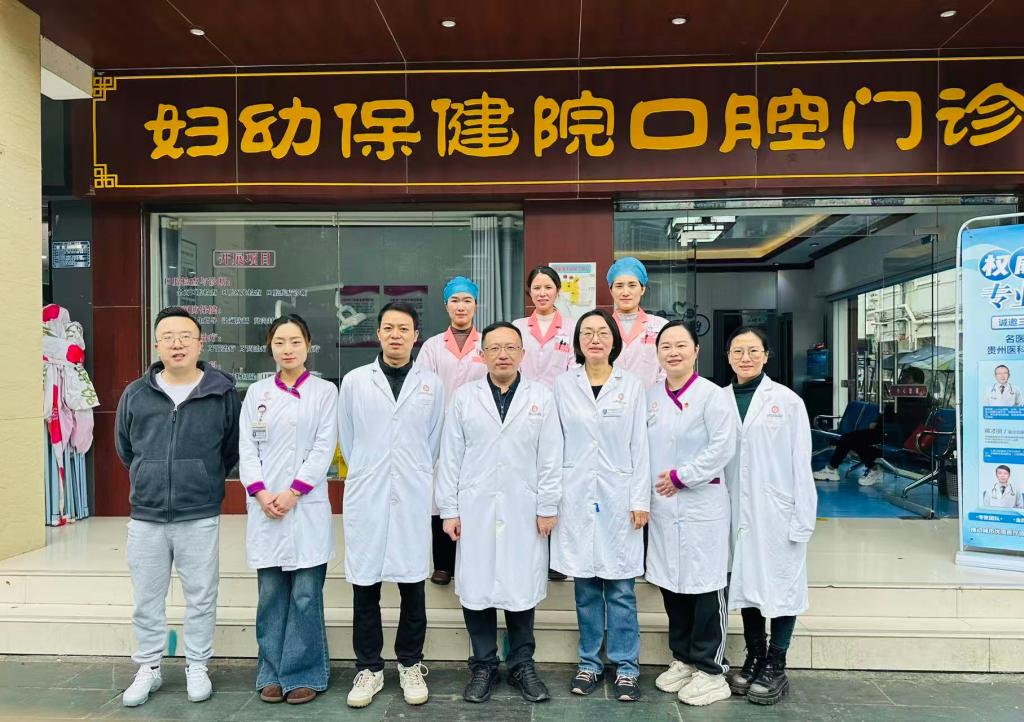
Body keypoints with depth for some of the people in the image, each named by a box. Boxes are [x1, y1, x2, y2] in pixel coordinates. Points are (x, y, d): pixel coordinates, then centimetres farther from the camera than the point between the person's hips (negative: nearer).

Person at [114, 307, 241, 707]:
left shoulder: (223, 394, -5)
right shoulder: (135, 394, 1)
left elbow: (233, 450, 8)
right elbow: (125, 451, 16)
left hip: (200, 518, -2)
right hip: (145, 517, 2)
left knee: (200, 598, 9)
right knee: (147, 600, 14)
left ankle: (197, 667, 26)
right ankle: (148, 669, 31)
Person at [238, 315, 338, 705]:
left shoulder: (324, 391, 2)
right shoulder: (257, 392, 10)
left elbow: (324, 448, -4)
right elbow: (247, 448, 5)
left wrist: (294, 492, -12)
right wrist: (261, 493, -8)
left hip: (307, 506, -2)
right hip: (265, 506, 3)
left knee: (306, 595, 0)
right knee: (270, 595, 8)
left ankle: (304, 674, 14)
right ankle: (273, 673, 22)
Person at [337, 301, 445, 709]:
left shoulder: (432, 384, 3)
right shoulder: (354, 381, 2)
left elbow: (434, 442, 10)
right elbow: (347, 439, 10)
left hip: (413, 497, 0)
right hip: (366, 497, 0)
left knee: (412, 586, 8)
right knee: (364, 586, 6)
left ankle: (410, 665, 25)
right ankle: (368, 668, 22)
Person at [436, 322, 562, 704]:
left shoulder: (541, 396, 2)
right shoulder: (464, 397, 3)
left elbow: (550, 458, 0)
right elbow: (450, 457, 2)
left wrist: (547, 507, -3)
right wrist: (449, 509, -1)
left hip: (524, 511, 0)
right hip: (475, 510, 1)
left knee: (522, 589, 7)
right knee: (476, 589, 6)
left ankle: (522, 665, 24)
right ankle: (483, 666, 23)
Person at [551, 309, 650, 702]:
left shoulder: (631, 385, 2)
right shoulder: (563, 385, 3)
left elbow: (640, 445, 1)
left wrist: (640, 499, -3)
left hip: (618, 496, -1)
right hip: (577, 495, 1)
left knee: (621, 587, 4)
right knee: (585, 585, 9)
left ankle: (625, 666, 17)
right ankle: (589, 663, 23)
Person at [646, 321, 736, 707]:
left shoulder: (712, 394, -8)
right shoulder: (651, 396, 8)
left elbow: (722, 447, -15)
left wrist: (681, 476, -13)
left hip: (702, 505, -5)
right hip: (662, 505, 6)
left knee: (705, 585, 2)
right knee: (671, 584, 14)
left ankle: (711, 670, 17)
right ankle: (683, 659, 30)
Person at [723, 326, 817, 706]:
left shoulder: (787, 401, -4)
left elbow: (801, 464, -5)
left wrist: (803, 520, -8)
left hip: (777, 513, -3)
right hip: (738, 513, 3)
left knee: (781, 585, 6)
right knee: (747, 583, 13)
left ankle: (775, 667, 20)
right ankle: (754, 658, 28)